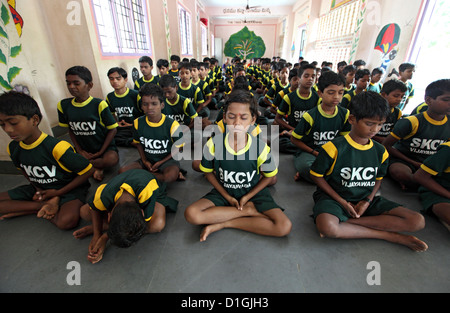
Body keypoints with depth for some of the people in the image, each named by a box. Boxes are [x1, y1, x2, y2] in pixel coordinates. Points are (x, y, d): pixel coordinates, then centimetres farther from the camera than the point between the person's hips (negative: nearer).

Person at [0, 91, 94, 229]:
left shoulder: (56, 147, -24)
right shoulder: (13, 149, -1)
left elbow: (88, 170, -20)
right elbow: (24, 170, 19)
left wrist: (58, 193, -12)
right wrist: (38, 188, -3)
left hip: (69, 188, -7)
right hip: (40, 188, 7)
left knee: (66, 221, -35)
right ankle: (43, 206, -8)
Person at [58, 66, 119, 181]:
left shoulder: (99, 104, -14)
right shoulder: (63, 105, 1)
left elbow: (113, 129, -10)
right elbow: (71, 129, 11)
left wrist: (101, 152, -12)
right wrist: (80, 150, -1)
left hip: (104, 147, -4)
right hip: (84, 149, 4)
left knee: (112, 159, -35)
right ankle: (97, 166, -3)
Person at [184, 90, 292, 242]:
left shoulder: (260, 147, -18)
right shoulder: (214, 144, -17)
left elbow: (269, 176, -2)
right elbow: (208, 172, -1)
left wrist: (247, 197, -9)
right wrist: (228, 197, -7)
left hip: (253, 192, 0)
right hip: (223, 192, 1)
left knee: (284, 227, -20)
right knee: (191, 214, -25)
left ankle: (223, 223, -12)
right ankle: (249, 210, -11)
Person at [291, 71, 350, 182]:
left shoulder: (344, 114, 1)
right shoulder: (310, 116, -14)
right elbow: (294, 139, -8)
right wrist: (315, 153, -12)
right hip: (309, 152, -6)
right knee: (304, 165, -40)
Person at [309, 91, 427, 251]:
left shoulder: (380, 151, 4)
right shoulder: (334, 148, -14)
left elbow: (378, 179, 15)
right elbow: (316, 175, -9)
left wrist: (368, 201, -5)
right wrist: (342, 202, -12)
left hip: (365, 200, 6)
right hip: (334, 197, -5)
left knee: (417, 221, -10)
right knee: (327, 227, -37)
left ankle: (345, 222, -17)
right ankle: (389, 235, -14)